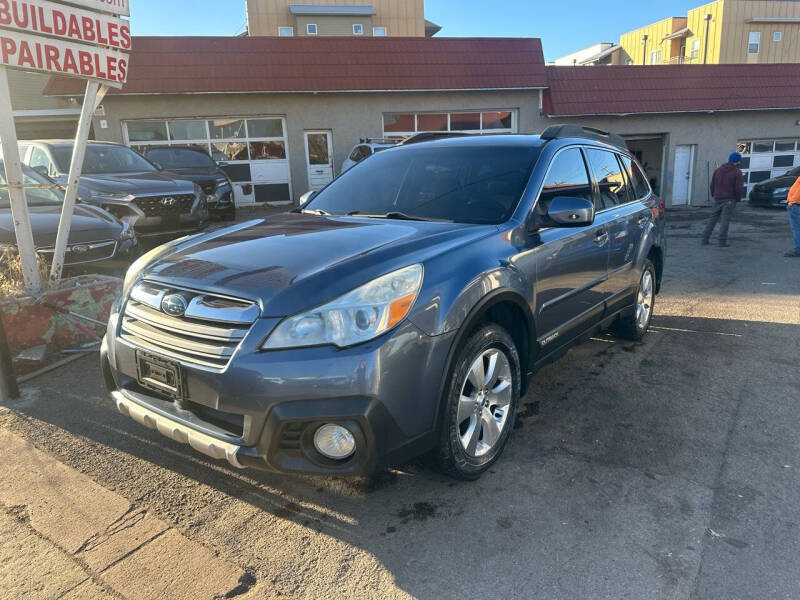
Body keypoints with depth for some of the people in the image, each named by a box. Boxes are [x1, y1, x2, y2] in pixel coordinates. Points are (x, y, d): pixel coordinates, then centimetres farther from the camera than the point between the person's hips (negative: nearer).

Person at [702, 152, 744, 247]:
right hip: (729, 200, -4)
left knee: (712, 219, 8)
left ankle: (705, 239, 4)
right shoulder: (738, 173, -7)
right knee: (725, 220, -2)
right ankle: (722, 241, -4)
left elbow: (712, 185, 10)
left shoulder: (718, 170, 8)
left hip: (717, 199, 4)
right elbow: (739, 189, -11)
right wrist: (737, 199, 6)